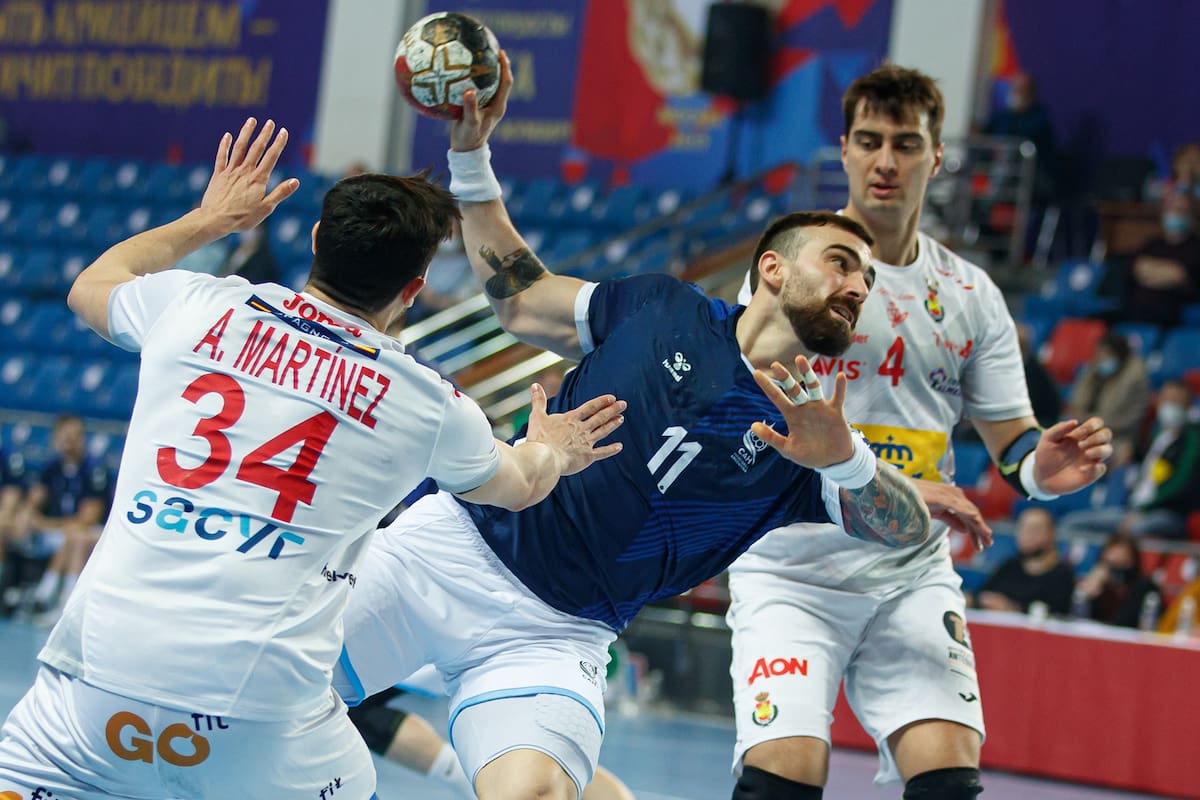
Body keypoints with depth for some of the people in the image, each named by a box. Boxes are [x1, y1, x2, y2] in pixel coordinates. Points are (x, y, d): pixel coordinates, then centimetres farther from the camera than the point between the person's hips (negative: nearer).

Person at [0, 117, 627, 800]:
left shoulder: (198, 307, 9)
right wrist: (551, 450, 54)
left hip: (100, 665, 1)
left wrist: (210, 219, 45)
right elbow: (517, 485, 31)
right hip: (264, 723, 0)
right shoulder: (426, 405, 7)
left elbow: (91, 286, 34)